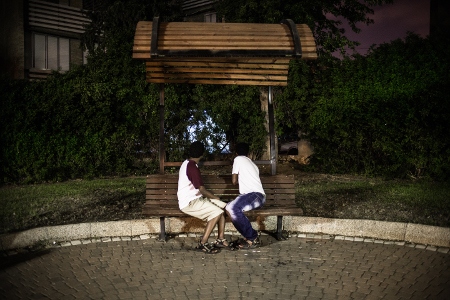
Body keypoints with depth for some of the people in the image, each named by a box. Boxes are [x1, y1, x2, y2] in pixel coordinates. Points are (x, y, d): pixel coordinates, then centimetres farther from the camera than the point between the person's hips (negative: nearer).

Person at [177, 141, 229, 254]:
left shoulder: (187, 163, 13)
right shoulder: (192, 167, -18)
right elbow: (202, 190, -17)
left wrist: (213, 197, 19)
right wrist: (215, 197, 0)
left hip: (195, 198, 10)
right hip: (189, 202, -10)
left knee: (223, 206, 3)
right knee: (217, 212, -25)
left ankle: (220, 239, 0)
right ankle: (202, 243, -18)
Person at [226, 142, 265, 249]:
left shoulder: (238, 159, 6)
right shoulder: (252, 163, 28)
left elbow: (234, 181, 9)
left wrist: (239, 179, 30)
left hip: (256, 195, -9)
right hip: (257, 196, 9)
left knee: (231, 208, -28)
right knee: (228, 208, 2)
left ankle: (253, 238, -23)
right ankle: (249, 236, -2)